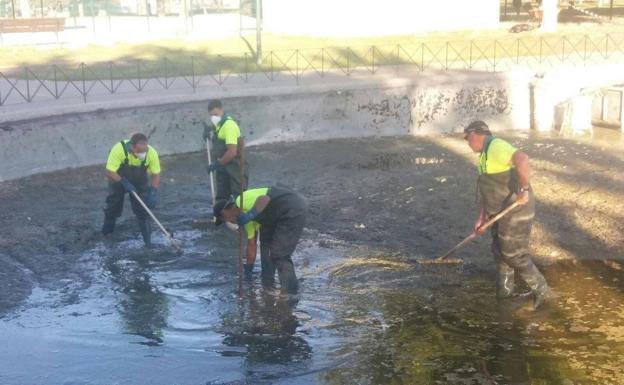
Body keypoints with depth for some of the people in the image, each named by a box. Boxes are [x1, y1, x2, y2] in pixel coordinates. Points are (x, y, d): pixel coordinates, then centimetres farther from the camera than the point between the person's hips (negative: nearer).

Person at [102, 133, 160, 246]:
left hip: (140, 182, 1)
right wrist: (124, 182, -40)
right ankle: (106, 233, 34)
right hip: (118, 179, -1)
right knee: (113, 207, 10)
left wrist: (154, 191, -29)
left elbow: (156, 174, -18)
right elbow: (109, 172, -31)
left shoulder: (152, 153, -31)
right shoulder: (119, 149, -38)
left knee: (143, 209, -7)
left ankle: (148, 240, 1)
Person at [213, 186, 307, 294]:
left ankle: (291, 290, -3)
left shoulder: (240, 201, -10)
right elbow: (252, 243, 26)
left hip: (293, 209, -11)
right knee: (266, 236, 24)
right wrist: (249, 267, 32)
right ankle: (267, 279, 30)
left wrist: (249, 215, -28)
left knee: (280, 254, -9)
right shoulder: (247, 216, 19)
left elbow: (264, 199, -28)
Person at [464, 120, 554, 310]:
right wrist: (481, 218, 13)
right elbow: (485, 191, 18)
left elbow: (522, 159, -37)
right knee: (500, 251, 17)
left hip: (516, 210, -10)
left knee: (514, 255, -3)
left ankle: (542, 291, 10)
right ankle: (504, 294, 29)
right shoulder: (486, 155, 15)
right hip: (504, 211, 10)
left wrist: (524, 189, -32)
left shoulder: (496, 146, -19)